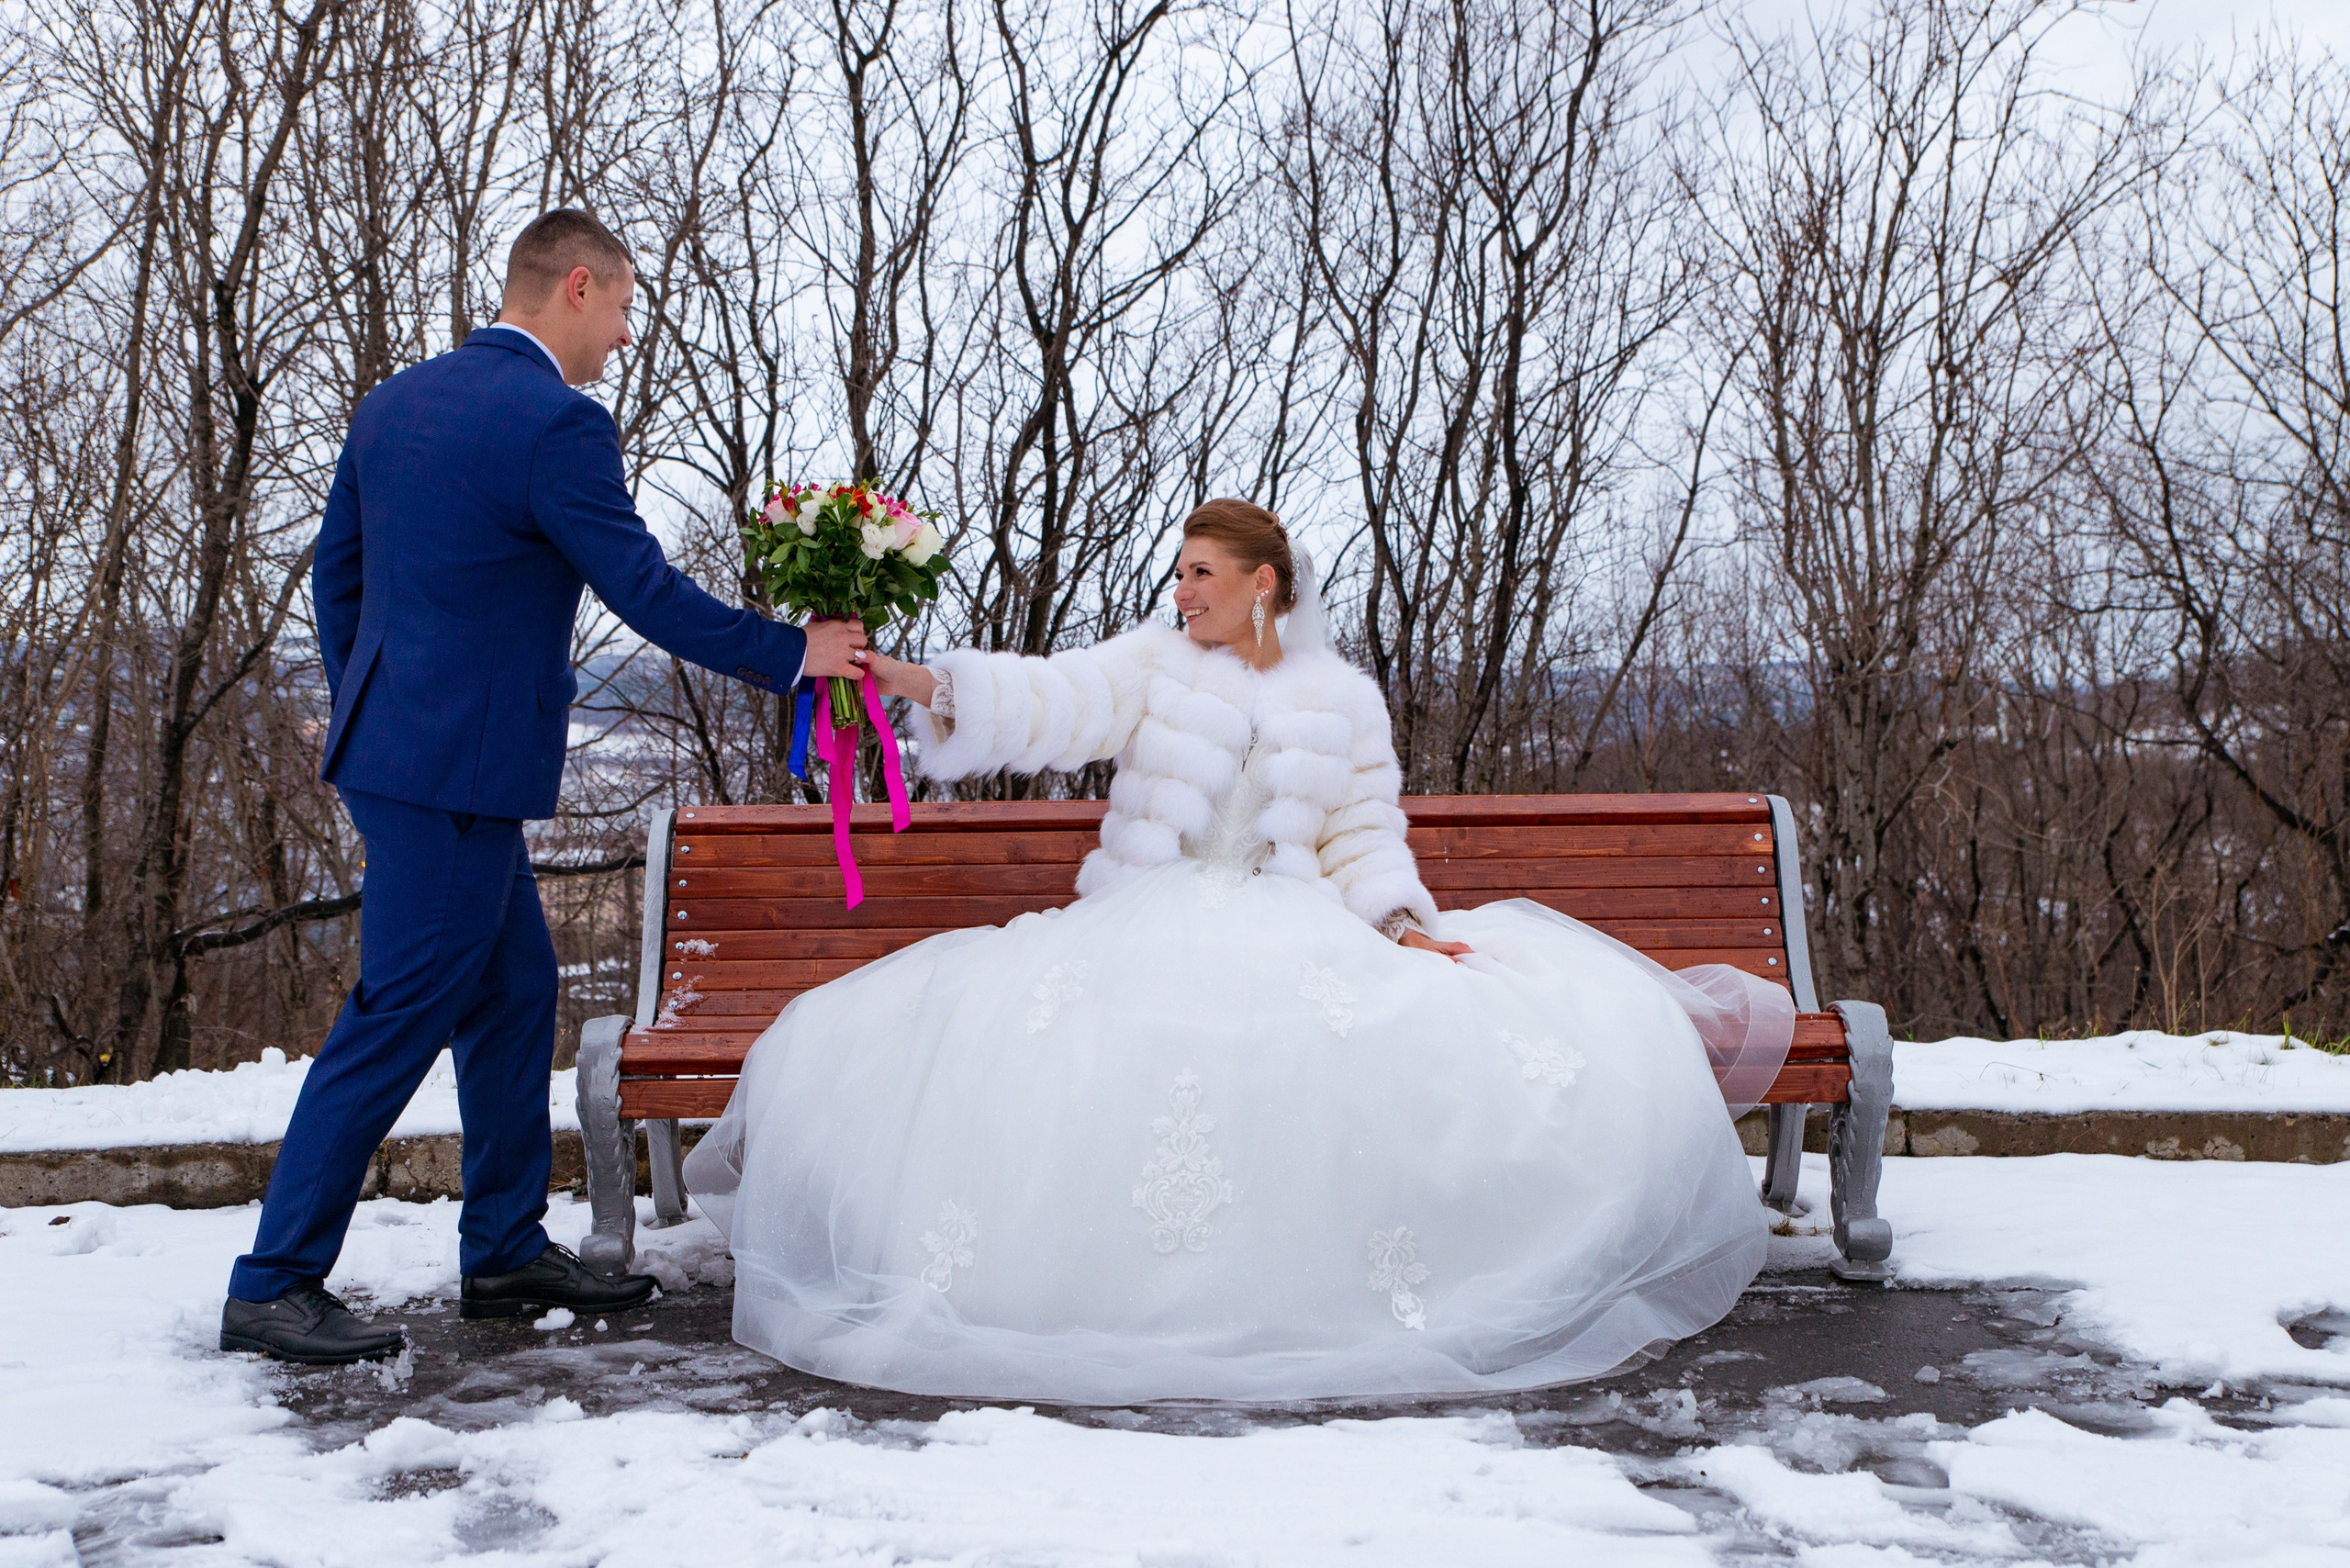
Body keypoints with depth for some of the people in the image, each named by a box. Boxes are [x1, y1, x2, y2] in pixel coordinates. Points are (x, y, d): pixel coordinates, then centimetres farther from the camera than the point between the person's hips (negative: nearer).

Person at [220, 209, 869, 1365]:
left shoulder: (393, 401, 12)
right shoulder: (558, 422, -15)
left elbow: (335, 569, 17)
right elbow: (647, 594, -14)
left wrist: (364, 711, 25)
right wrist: (791, 653, -3)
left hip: (391, 741, 10)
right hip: (460, 767, -10)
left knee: (515, 988, 16)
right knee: (399, 1015, -3)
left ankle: (505, 1253, 24)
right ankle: (271, 1286, 5)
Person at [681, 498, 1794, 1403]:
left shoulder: (1344, 698, 13)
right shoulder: (1152, 667, 10)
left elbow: (1363, 841, 11)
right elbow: (1045, 702, -7)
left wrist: (1404, 927, -9)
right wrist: (918, 681, -23)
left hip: (1289, 940, 0)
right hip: (1139, 937, 0)